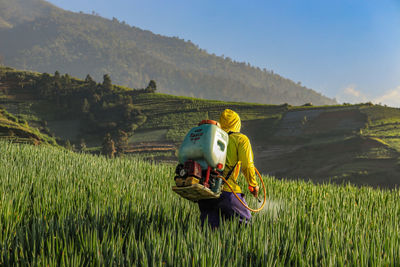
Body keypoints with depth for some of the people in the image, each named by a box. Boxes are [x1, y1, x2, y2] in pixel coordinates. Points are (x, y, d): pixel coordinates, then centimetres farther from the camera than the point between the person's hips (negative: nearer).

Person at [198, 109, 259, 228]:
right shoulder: (241, 139, 5)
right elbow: (247, 165, -2)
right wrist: (253, 185, 12)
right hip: (226, 189, -5)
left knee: (211, 226, 9)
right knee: (244, 220, 11)